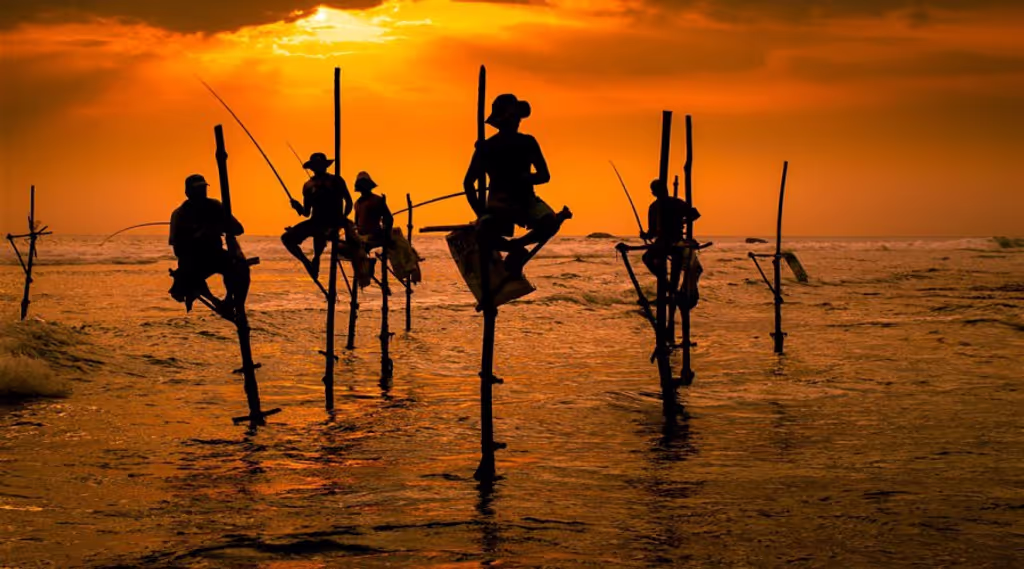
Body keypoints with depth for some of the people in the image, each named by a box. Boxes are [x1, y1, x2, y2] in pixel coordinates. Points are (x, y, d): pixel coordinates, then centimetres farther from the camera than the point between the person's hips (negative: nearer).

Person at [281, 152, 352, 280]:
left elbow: (348, 202, 1)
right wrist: (298, 207, -9)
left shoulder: (335, 181, 3)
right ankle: (308, 263, 3)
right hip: (315, 222, 4)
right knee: (287, 238, -9)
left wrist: (343, 220, -15)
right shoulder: (309, 185, 12)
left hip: (332, 223, -4)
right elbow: (306, 213, 14)